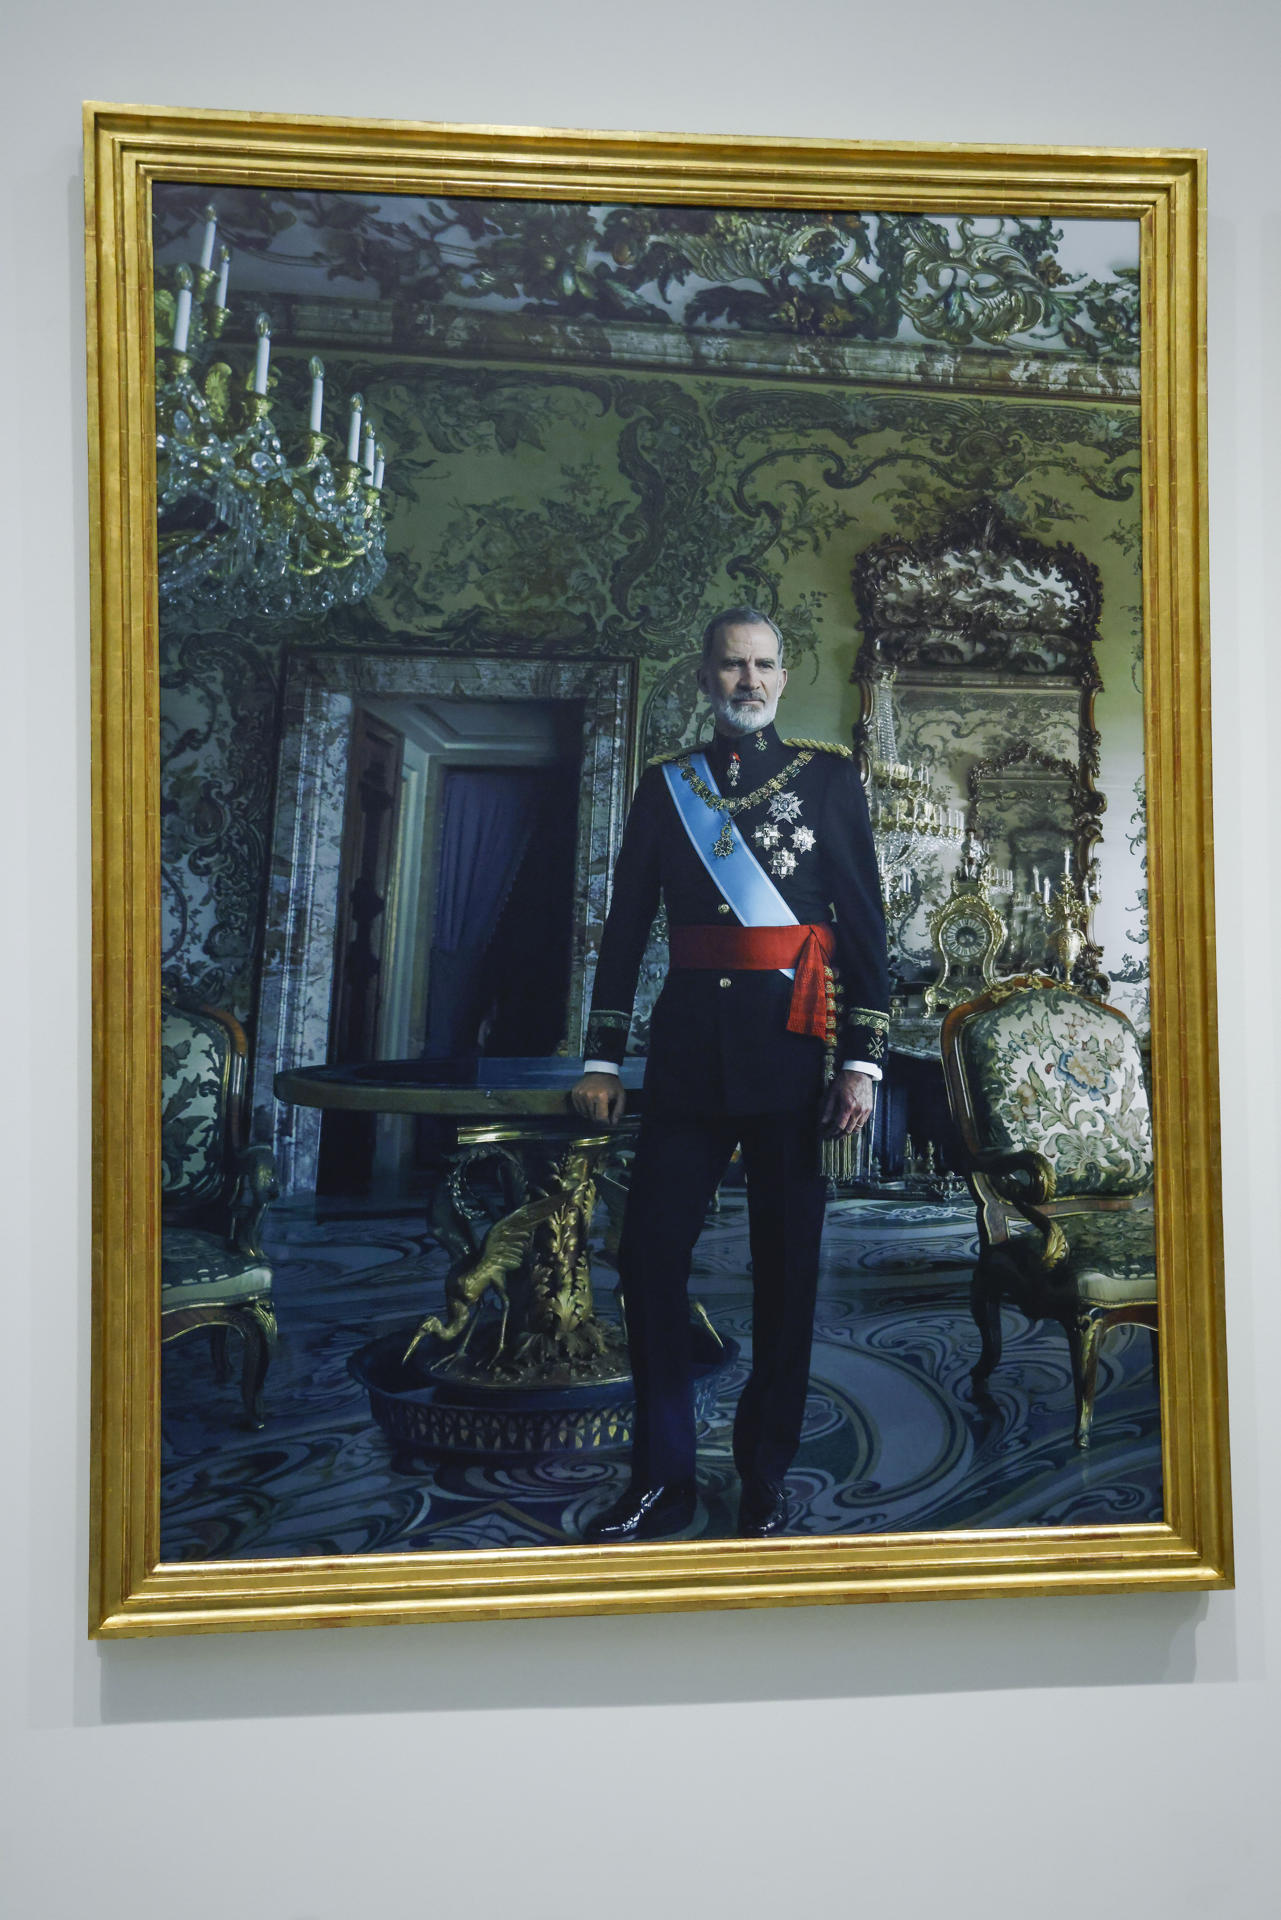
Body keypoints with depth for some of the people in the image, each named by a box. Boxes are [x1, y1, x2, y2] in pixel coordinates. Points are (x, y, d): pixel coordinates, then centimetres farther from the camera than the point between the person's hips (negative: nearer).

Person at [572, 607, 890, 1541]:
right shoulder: (665, 783, 11)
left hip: (791, 1043, -2)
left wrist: (862, 1061, -6)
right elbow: (626, 927, 11)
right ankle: (664, 1481, 12)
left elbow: (866, 926, 1)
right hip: (690, 1044, 2)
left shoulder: (829, 775, 5)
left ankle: (767, 1483, 18)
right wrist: (602, 1059, 7)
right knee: (651, 1254, -1)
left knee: (787, 1264, 4)